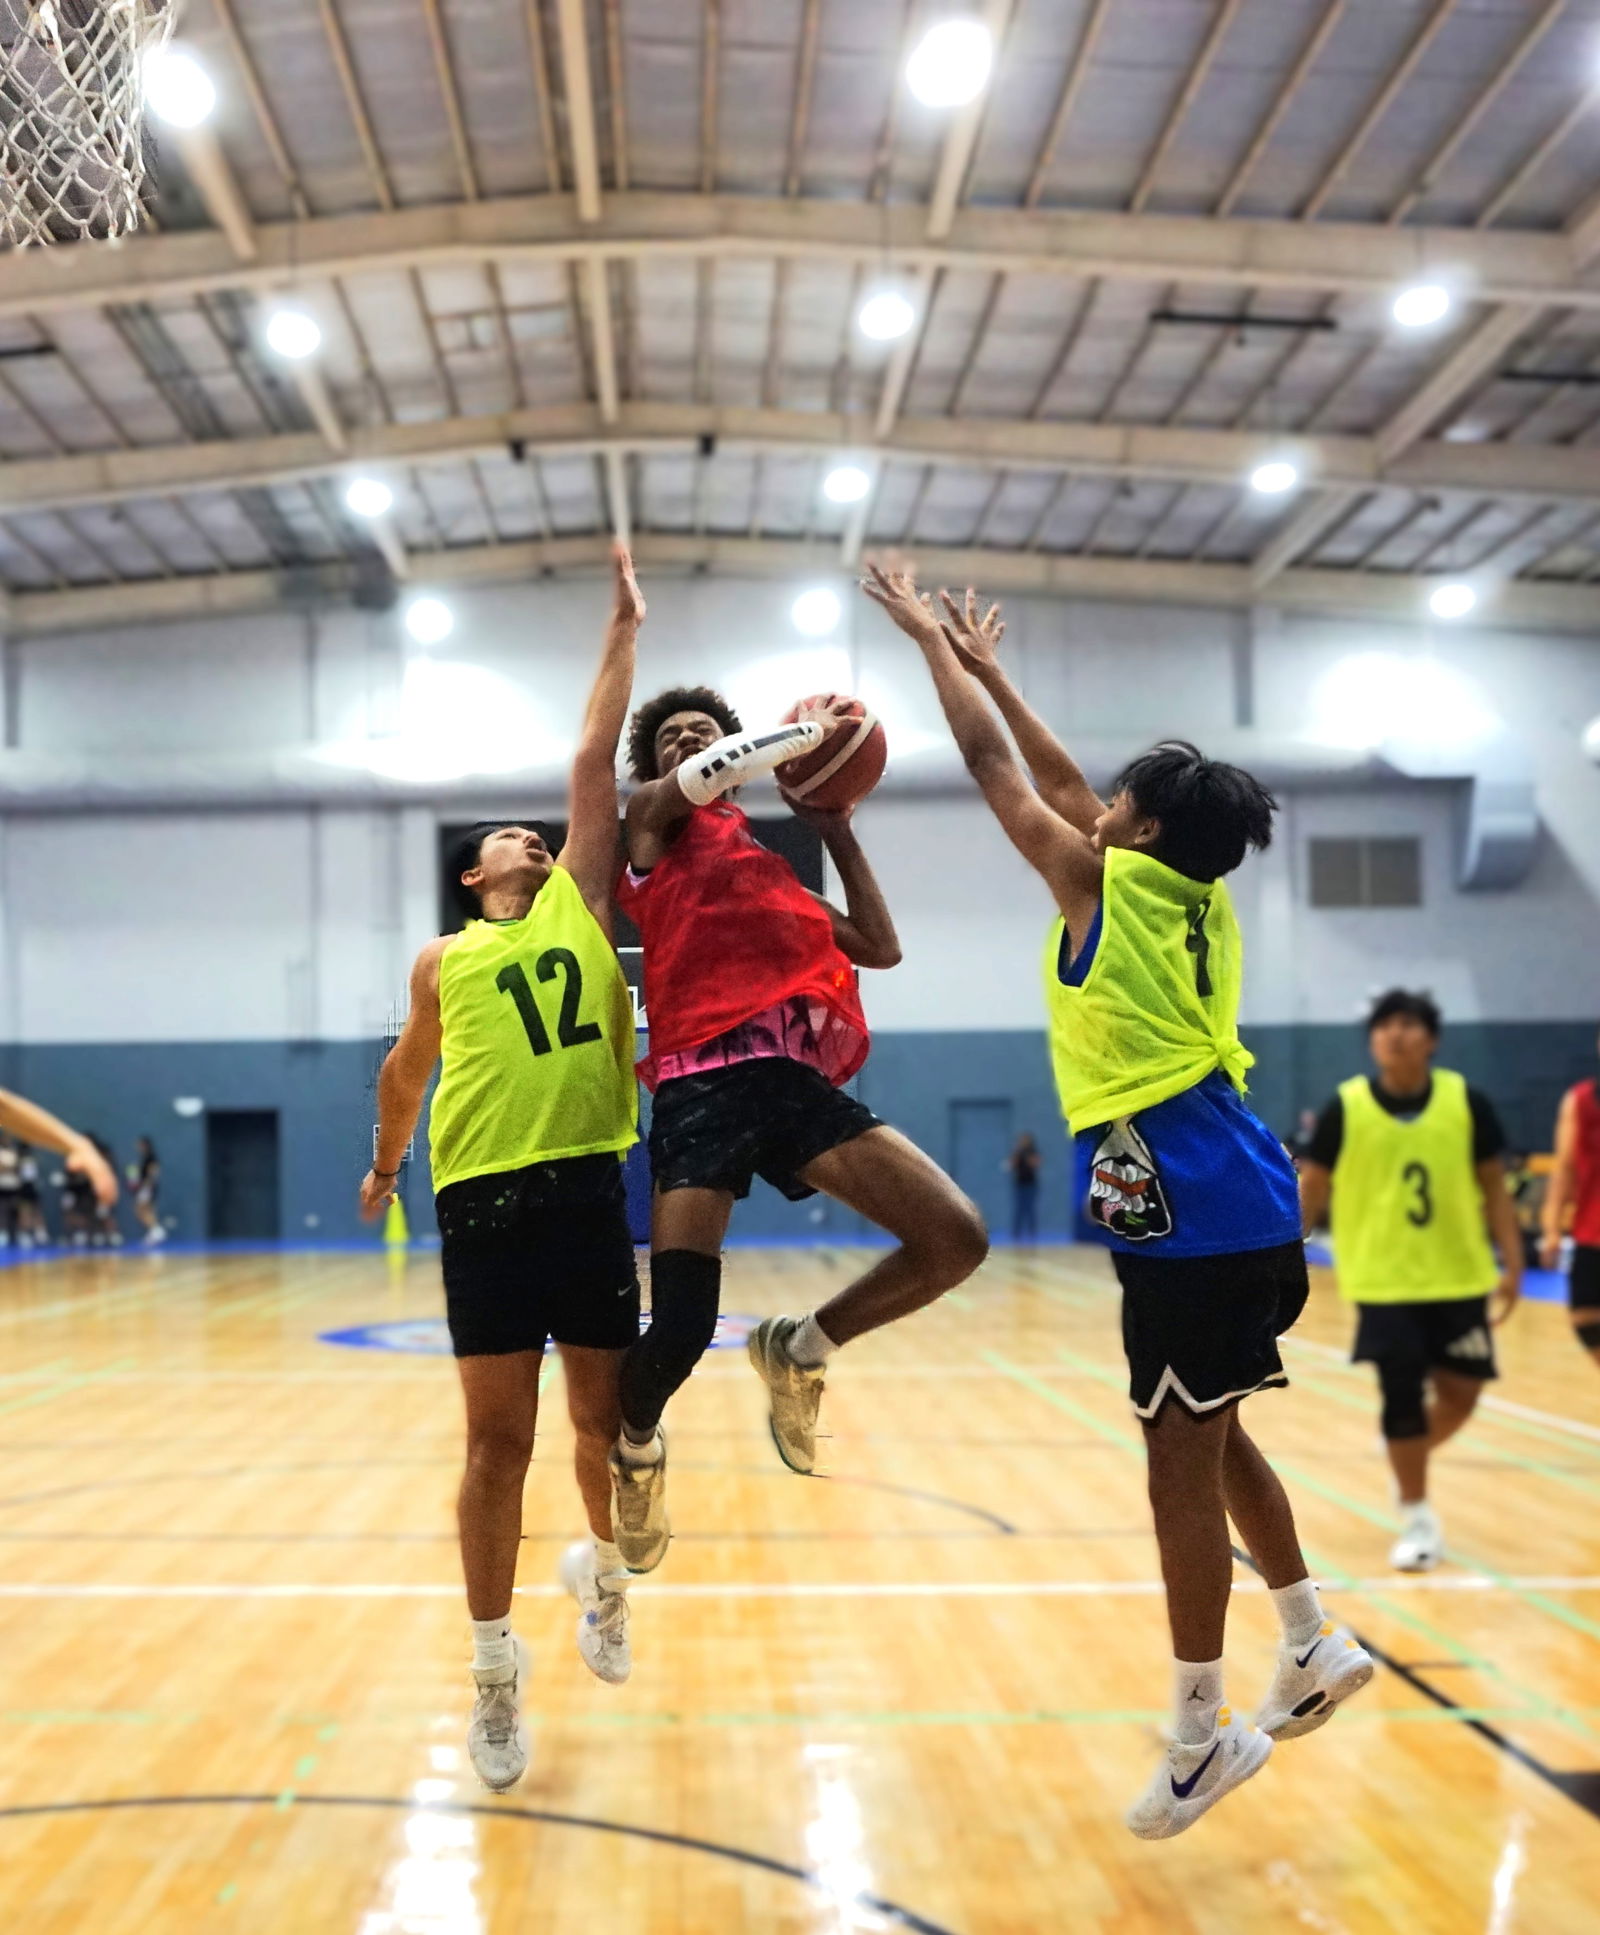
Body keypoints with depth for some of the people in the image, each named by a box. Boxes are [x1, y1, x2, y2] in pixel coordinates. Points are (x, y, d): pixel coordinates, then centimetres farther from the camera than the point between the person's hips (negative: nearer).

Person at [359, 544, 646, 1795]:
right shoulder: (444, 962, 13)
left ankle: (604, 1575, 37)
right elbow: (410, 1068, 28)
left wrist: (626, 630, 12)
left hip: (591, 1195, 1)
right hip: (485, 1204, -1)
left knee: (606, 1424, 8)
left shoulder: (582, 911, 13)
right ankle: (496, 1670, 12)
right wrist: (386, 1163, 36)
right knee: (498, 1442, 1)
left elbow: (597, 764, 12)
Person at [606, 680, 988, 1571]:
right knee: (680, 1335, -13)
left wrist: (836, 829, 26)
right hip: (705, 1083, -5)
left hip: (797, 1078, 5)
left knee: (957, 1239, -10)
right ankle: (636, 1445, 24)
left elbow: (881, 947, 27)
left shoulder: (771, 863, 31)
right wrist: (811, 727, 6)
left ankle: (801, 1346, 15)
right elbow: (710, 775, -8)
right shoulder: (652, 816, 15)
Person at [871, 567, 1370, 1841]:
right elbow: (1067, 786, 24)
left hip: (1193, 1223, -8)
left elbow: (994, 770, 0)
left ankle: (1202, 1735, 7)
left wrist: (927, 636, 11)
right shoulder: (1197, 896, 12)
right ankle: (1316, 1647, 29)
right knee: (1213, 1442, 20)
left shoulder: (1106, 885, -7)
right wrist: (989, 668, 29)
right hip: (1242, 1212, 8)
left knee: (1182, 1464, -1)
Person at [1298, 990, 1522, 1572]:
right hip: (1384, 1281, -2)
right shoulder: (1345, 1108, -7)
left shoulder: (1467, 1102, -4)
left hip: (1459, 1277, 2)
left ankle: (1409, 1464, 36)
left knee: (1461, 1392, 4)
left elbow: (1493, 1187, 4)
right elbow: (1312, 1189, -1)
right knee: (1403, 1397, -3)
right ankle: (1417, 1521, 13)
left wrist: (1512, 1264, -1)